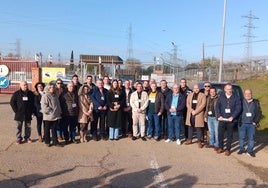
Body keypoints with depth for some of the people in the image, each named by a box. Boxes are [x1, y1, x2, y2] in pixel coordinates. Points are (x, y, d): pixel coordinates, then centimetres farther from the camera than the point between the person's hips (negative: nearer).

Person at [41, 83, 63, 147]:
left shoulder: (55, 96, 13)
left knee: (54, 129, 10)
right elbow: (44, 106, -18)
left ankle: (55, 142, 14)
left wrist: (59, 112, 11)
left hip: (55, 116, 6)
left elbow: (58, 105, 19)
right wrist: (50, 111, -16)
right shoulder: (45, 96, -10)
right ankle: (47, 142, 21)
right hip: (48, 116, -6)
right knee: (47, 129, 8)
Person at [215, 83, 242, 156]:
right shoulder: (221, 97, 5)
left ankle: (228, 149, 21)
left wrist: (232, 117, -14)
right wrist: (219, 116, -11)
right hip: (222, 119, 1)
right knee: (220, 134, 5)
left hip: (231, 120, -1)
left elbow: (238, 108, -5)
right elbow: (217, 107, 2)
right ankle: (220, 148, 22)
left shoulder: (236, 98, 0)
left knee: (229, 135, 8)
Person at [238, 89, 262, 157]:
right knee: (241, 137, 6)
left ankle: (250, 150, 17)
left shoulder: (256, 102, 6)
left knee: (251, 138, 3)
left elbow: (259, 113, 7)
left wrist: (256, 121, -1)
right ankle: (241, 149, 20)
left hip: (252, 124, 1)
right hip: (242, 123, 0)